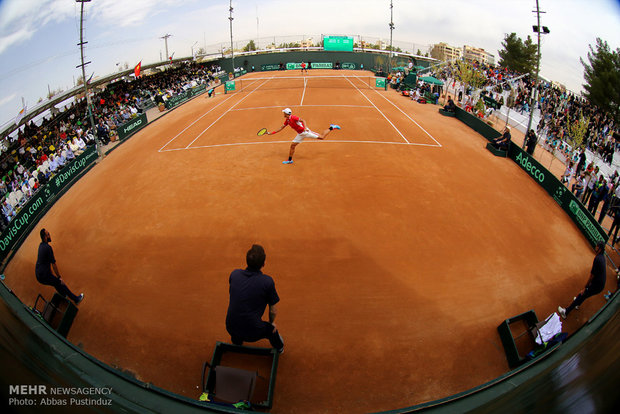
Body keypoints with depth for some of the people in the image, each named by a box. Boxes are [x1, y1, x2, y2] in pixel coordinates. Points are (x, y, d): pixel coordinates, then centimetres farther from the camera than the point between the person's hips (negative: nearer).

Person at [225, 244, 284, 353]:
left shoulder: (234, 274, -5)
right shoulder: (267, 281, -17)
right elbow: (273, 311, -7)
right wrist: (271, 323, 16)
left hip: (230, 328, 4)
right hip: (252, 333, -3)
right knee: (272, 329, 27)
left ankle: (237, 345, 62)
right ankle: (279, 348, 55)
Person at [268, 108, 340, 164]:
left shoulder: (293, 117, -19)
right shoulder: (287, 121, 7)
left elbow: (303, 120, -26)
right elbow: (281, 128, 18)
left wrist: (305, 128, -42)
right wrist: (272, 132, 16)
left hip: (305, 131, -8)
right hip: (300, 134, 8)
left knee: (322, 137, -9)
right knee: (292, 145, 5)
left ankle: (331, 128, 9)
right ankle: (290, 160, 17)